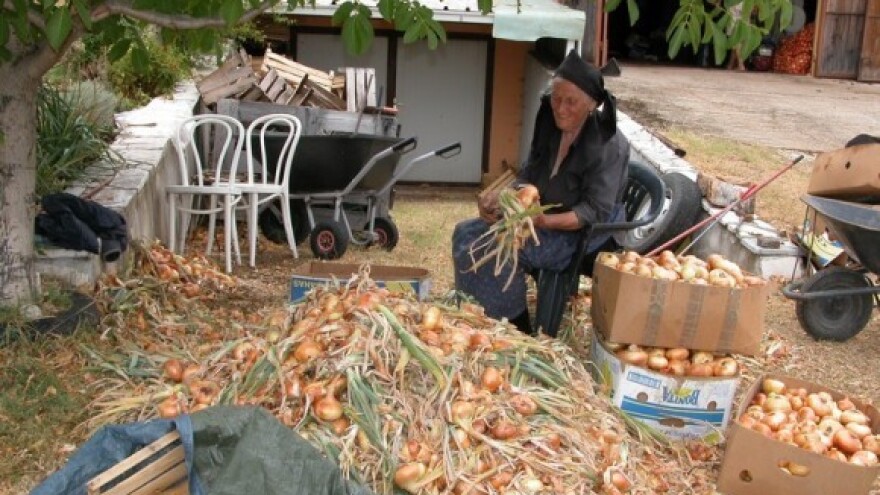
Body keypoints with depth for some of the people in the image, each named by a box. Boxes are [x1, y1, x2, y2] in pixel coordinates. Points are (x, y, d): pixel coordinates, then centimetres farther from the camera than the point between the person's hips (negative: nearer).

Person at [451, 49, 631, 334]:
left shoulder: (610, 145, -21)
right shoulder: (550, 127, 0)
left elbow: (595, 212, -23)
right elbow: (528, 177, 7)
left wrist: (546, 221, -37)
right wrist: (501, 198, -13)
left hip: (582, 233, -8)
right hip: (541, 217, 8)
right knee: (467, 233, -5)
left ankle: (514, 330, -9)